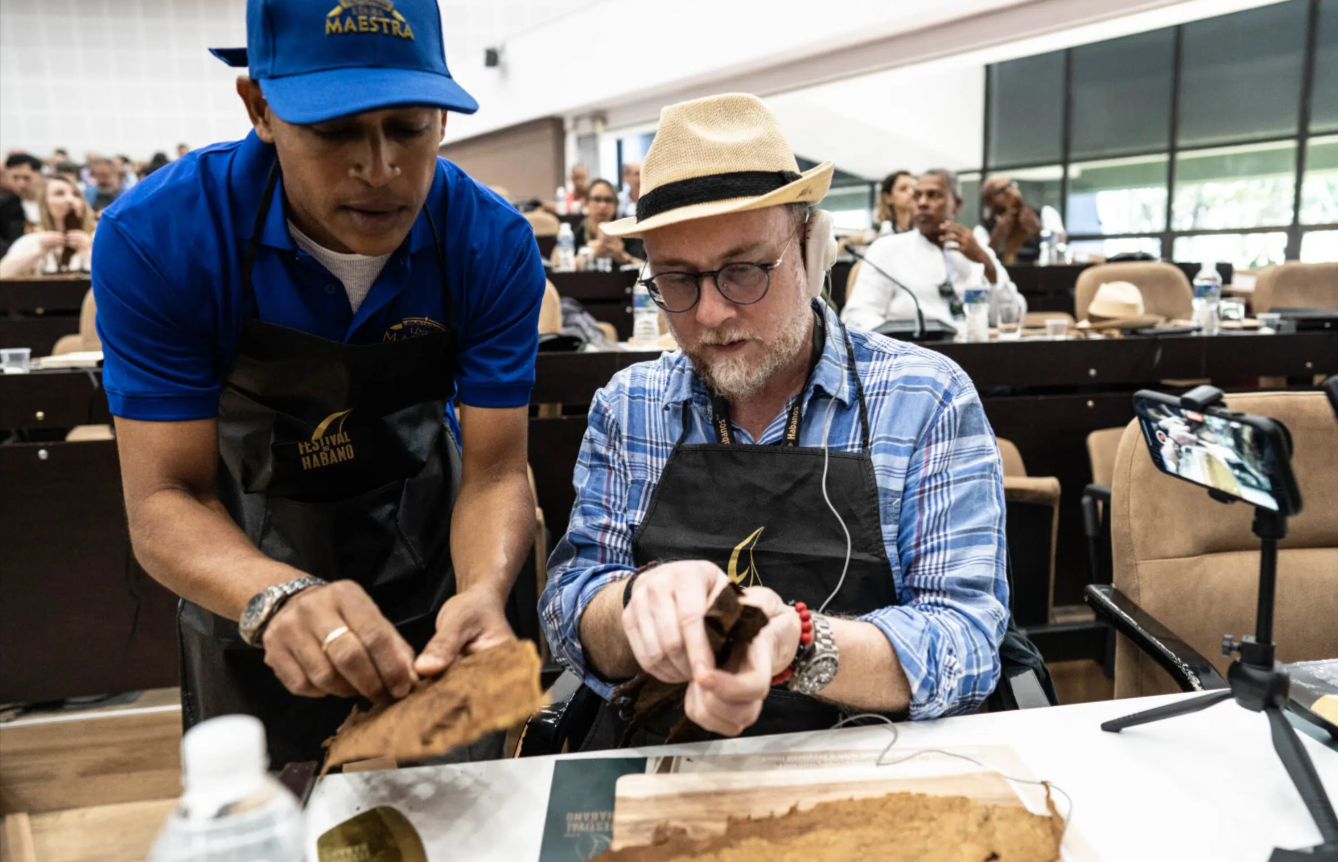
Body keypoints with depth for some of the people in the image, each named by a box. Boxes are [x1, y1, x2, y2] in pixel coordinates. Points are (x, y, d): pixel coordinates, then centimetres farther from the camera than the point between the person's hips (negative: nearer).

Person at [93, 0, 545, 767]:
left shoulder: (494, 245, -23)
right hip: (248, 592, 0)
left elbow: (494, 472, -19)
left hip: (430, 593, 1)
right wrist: (278, 597, -45)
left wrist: (483, 591, -41)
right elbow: (165, 500, -24)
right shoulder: (157, 236, -25)